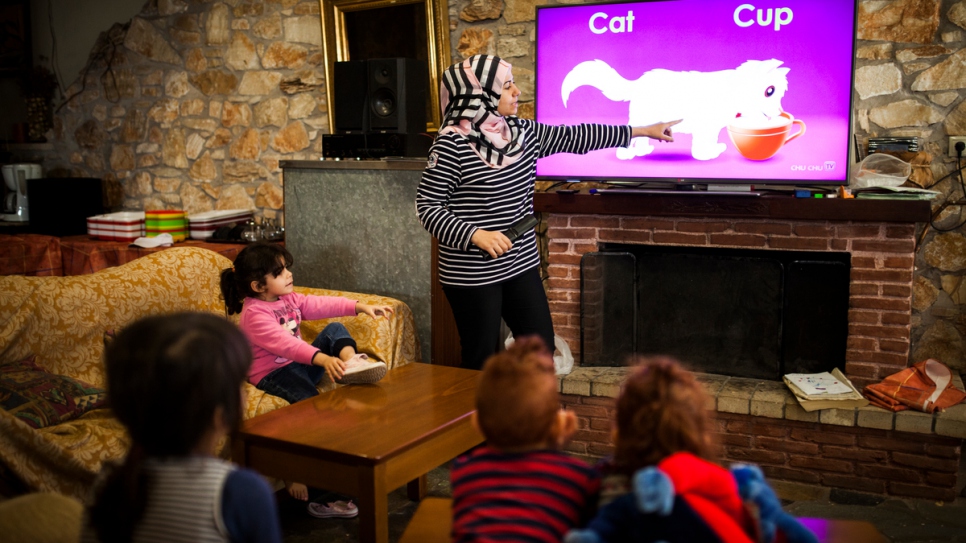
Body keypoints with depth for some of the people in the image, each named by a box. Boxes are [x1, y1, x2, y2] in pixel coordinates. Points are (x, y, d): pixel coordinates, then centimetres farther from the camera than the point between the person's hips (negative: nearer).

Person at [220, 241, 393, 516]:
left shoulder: (289, 299, 9)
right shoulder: (254, 315, -20)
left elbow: (322, 305, 6)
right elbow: (284, 343, -34)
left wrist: (360, 306, -6)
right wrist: (322, 359, -48)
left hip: (299, 363, 9)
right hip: (272, 374, -9)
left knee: (334, 329, 0)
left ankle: (351, 361, -34)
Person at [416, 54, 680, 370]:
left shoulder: (523, 133, 4)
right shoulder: (452, 143, -16)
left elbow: (575, 137, 12)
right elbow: (427, 207, -15)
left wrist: (643, 131, 15)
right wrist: (475, 234, -26)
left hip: (520, 264, 7)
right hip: (472, 274, -7)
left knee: (542, 346, 14)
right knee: (482, 361, 5)